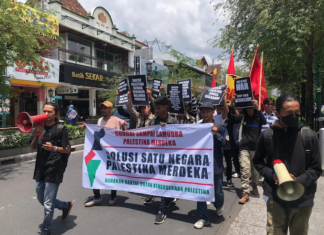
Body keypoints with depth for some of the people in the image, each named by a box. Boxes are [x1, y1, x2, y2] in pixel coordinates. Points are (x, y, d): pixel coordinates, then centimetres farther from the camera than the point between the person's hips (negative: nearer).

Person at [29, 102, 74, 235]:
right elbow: (32, 147, 5)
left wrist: (54, 148, -24)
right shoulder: (40, 127, 7)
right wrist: (37, 136, -12)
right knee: (41, 200, 21)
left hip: (54, 171, -7)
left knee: (48, 204, 1)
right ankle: (66, 206, 42)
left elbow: (67, 150, -7)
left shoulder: (60, 129, -9)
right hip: (40, 169, 7)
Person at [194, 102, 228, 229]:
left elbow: (227, 144, -8)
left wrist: (217, 134, -20)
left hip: (216, 165, -1)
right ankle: (203, 218, 22)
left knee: (217, 191, 14)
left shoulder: (220, 127, -4)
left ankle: (219, 205, 48)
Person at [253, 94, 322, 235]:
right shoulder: (267, 135, -7)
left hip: (302, 200, 1)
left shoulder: (309, 135, -6)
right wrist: (271, 175, -12)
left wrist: (299, 181, -17)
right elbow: (258, 162, 6)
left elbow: (316, 168, -1)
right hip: (276, 199, -1)